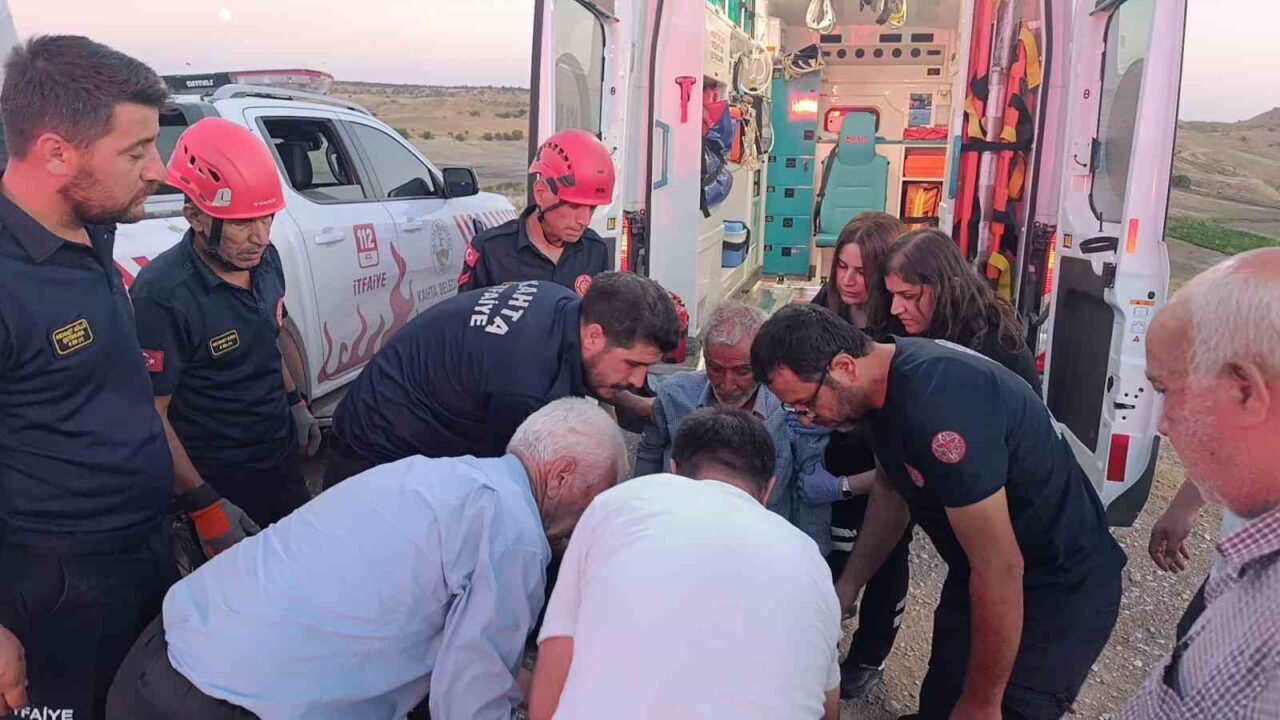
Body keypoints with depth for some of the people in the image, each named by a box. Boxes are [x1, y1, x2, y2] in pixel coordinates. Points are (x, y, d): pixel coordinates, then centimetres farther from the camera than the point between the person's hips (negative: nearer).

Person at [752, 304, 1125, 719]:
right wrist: (847, 587, 8)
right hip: (978, 577, 8)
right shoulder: (886, 374, -6)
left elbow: (1000, 570, -30)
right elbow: (891, 489, 11)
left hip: (1060, 591, -8)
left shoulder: (937, 405, -35)